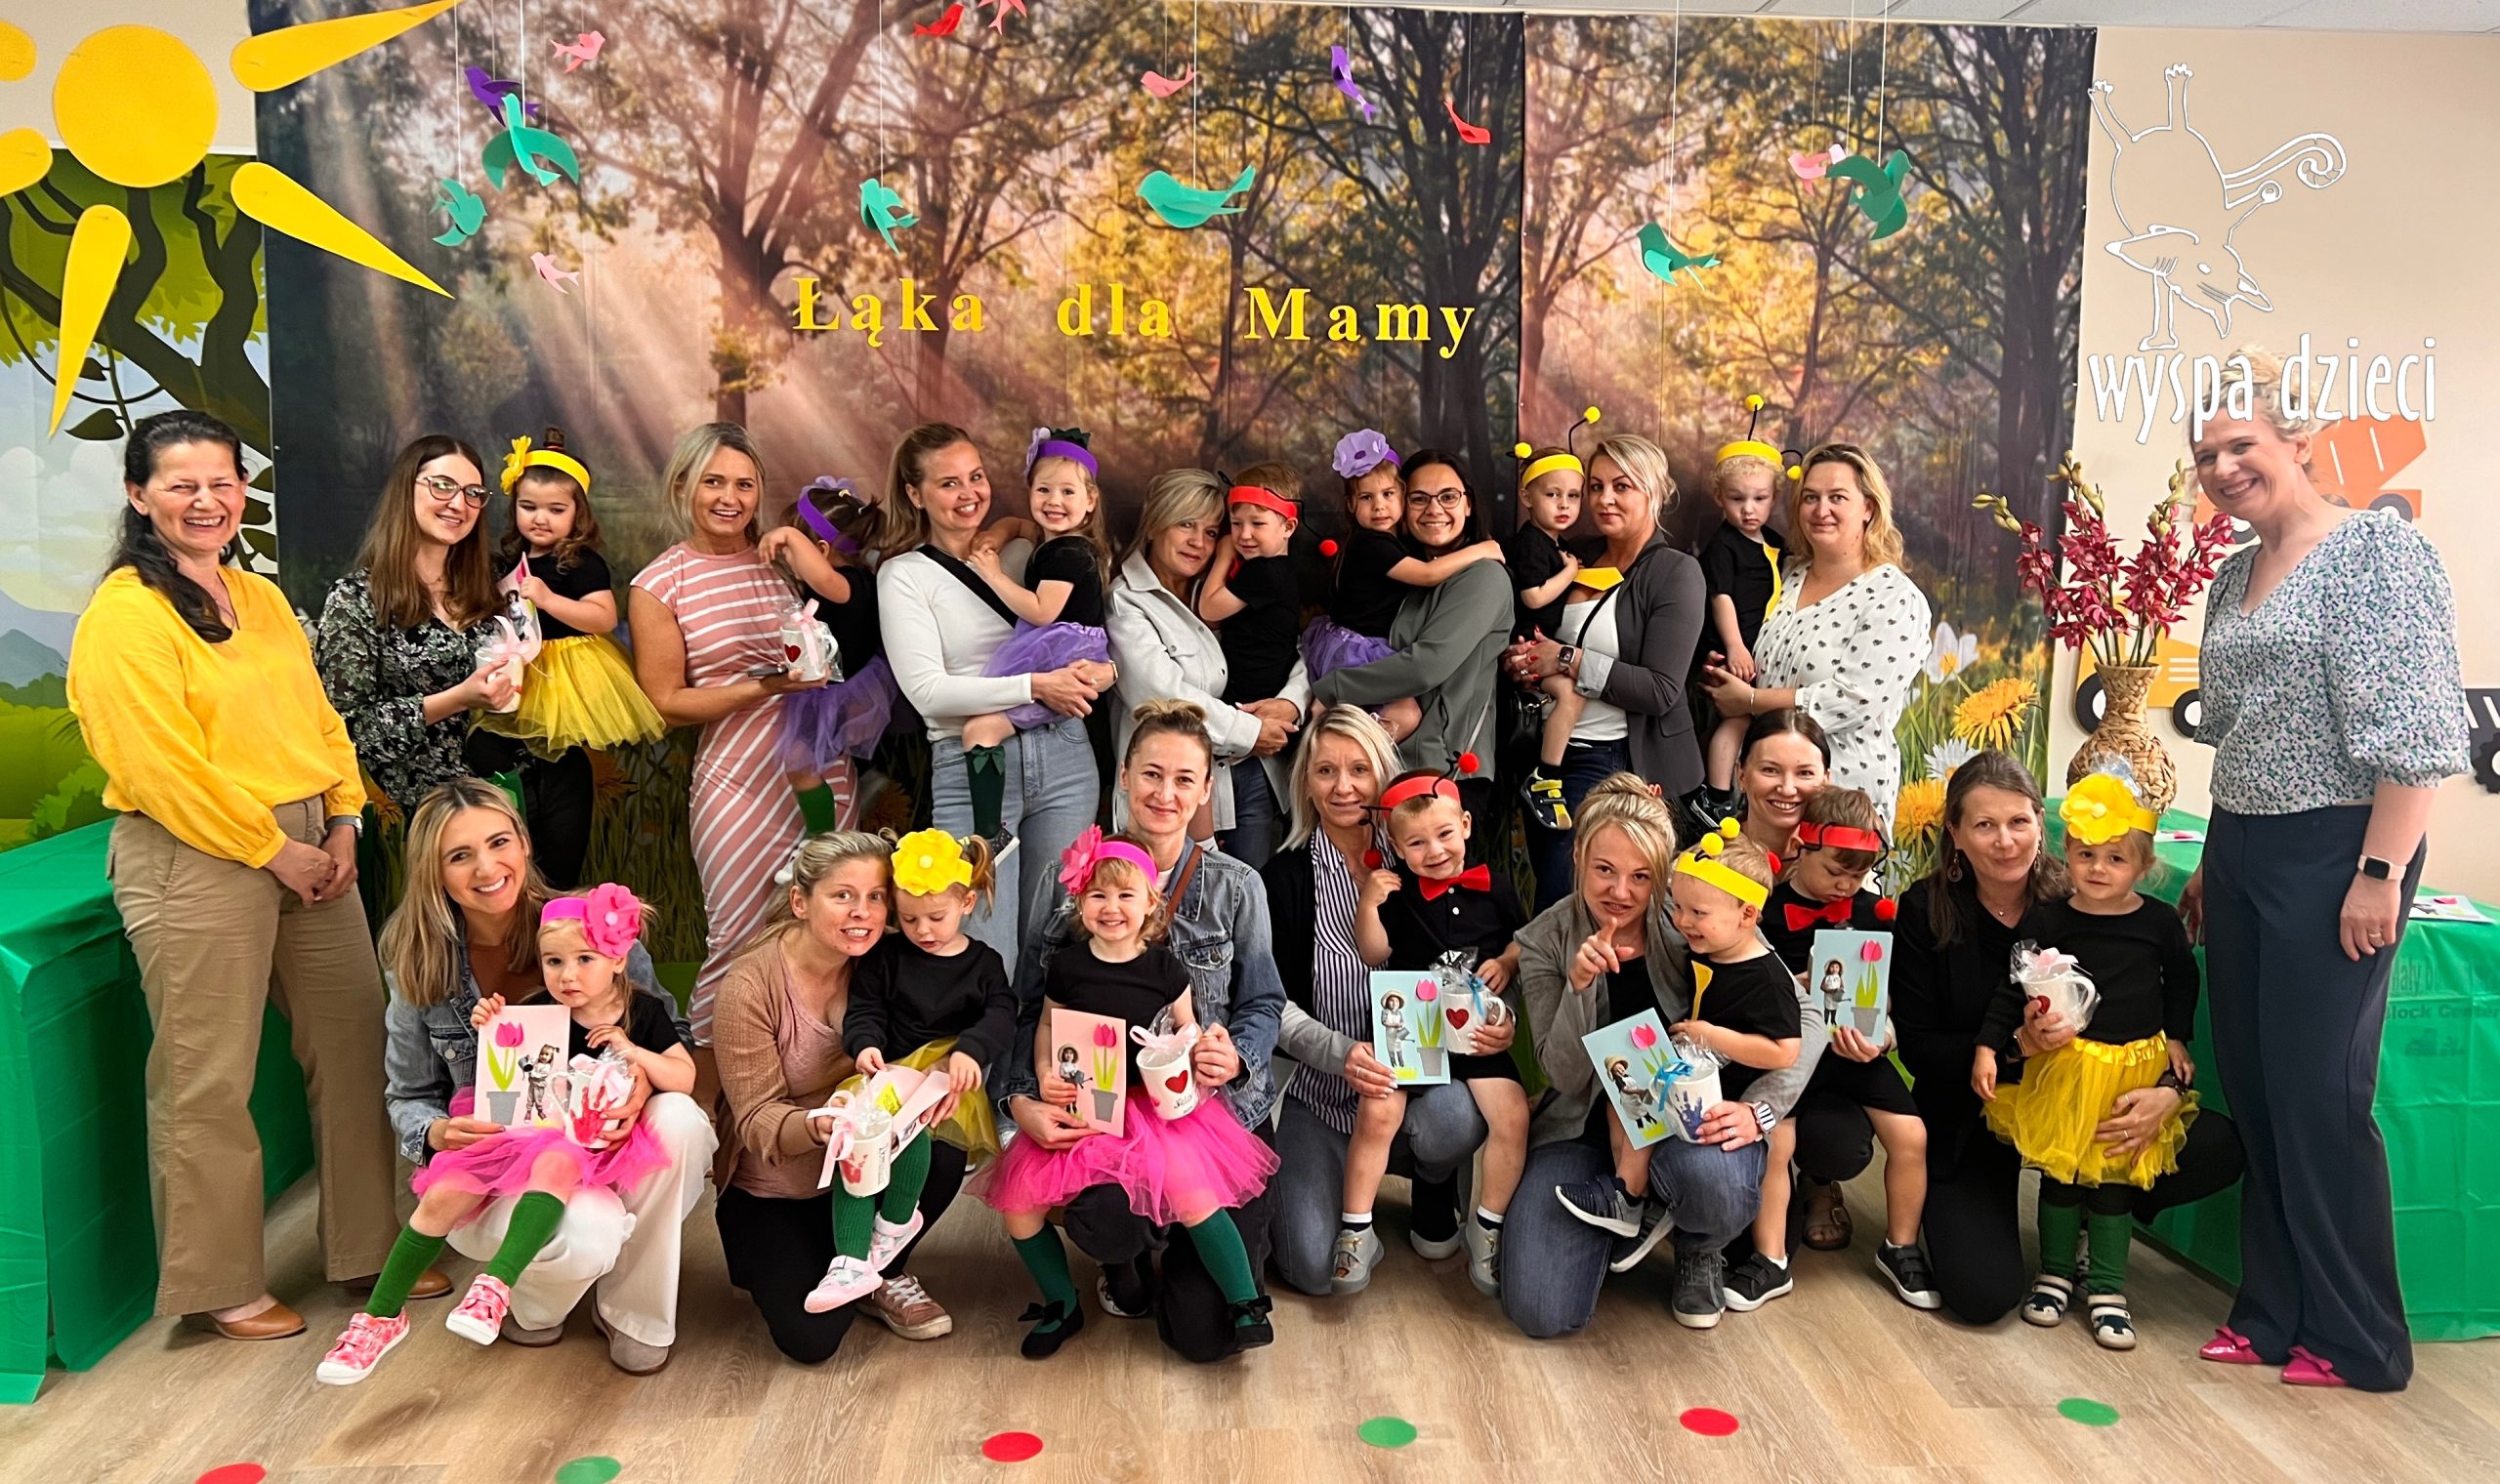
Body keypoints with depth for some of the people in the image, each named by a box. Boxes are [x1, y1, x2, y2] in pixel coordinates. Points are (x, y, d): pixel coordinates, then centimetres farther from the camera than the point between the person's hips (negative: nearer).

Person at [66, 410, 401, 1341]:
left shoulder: (263, 599, 14)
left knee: (355, 1046, 10)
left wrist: (342, 824, 2)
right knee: (207, 1081, 1)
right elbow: (161, 765, -15)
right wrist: (272, 851, -12)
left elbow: (319, 718, 15)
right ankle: (219, 1286, 16)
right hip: (192, 862, -7)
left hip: (308, 848, 7)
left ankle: (367, 1246, 24)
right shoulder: (123, 613, -9)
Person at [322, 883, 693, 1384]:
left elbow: (685, 1079, -2)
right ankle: (382, 1317, 1)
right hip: (531, 1131, 4)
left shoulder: (643, 1013, 0)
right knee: (442, 1195, -11)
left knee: (554, 1163, -38)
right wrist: (489, 1032, -7)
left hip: (596, 1141, -3)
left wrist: (634, 1053, -16)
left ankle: (496, 1286, -48)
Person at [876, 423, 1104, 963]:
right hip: (971, 767, -4)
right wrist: (1035, 686, -16)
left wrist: (1093, 672, -7)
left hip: (1062, 755, 4)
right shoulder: (903, 575, 1)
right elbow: (927, 690, -10)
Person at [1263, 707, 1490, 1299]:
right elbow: (1275, 1004, -5)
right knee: (1314, 1268, -16)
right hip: (1320, 1093, 0)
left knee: (1453, 1121, -35)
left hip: (1421, 1076, 1)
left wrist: (1504, 1020, -16)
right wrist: (1339, 1053, -23)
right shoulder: (1285, 877, -2)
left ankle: (1434, 1187, 3)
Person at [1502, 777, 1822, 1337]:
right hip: (1586, 1128, 2)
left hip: (1687, 1117, -1)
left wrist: (1759, 1110, -25)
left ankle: (1698, 1250, 2)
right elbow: (1566, 1075, -10)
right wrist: (1580, 986, -26)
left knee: (1717, 1186, -39)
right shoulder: (1544, 942, -5)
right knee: (1541, 1313, -16)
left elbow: (1804, 1019, -11)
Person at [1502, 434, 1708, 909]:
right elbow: (1540, 639, 21)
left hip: (1616, 760, -6)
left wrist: (1568, 661, -15)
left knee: (1558, 907, -9)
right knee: (1547, 890, 13)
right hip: (1551, 750, 7)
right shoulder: (1580, 557, 10)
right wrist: (1524, 662, -3)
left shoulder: (1675, 572, -8)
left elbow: (1661, 691, -16)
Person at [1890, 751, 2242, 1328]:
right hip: (1970, 1122, -2)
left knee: (2220, 1146, -20)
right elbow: (1918, 1047, -11)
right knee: (1984, 1295, -20)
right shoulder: (1925, 911, -12)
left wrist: (2169, 1091, -28)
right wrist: (2015, 1044, -26)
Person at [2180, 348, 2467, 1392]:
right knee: (2251, 1089, 11)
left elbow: (2417, 730, -17)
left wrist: (2381, 874, -20)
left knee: (2319, 1096, -2)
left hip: (2333, 855, -8)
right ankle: (2272, 1314, 23)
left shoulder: (2376, 551, -10)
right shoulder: (2236, 575, 14)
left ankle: (2359, 1342, 14)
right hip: (2242, 854, 8)